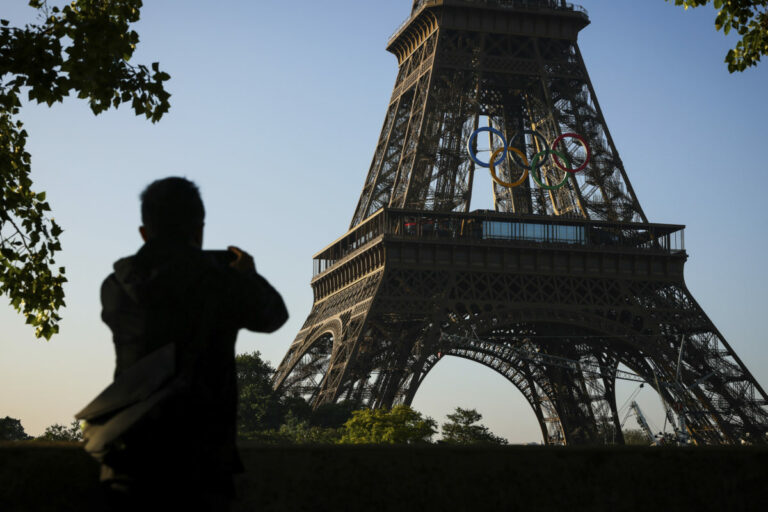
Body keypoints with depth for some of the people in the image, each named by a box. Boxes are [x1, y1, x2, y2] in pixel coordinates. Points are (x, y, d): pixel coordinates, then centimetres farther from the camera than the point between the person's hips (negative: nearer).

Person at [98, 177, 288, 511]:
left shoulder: (116, 287, -1)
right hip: (201, 459, -2)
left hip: (130, 455, 2)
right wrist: (249, 276, 32)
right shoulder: (224, 284, -7)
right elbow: (272, 315, 12)